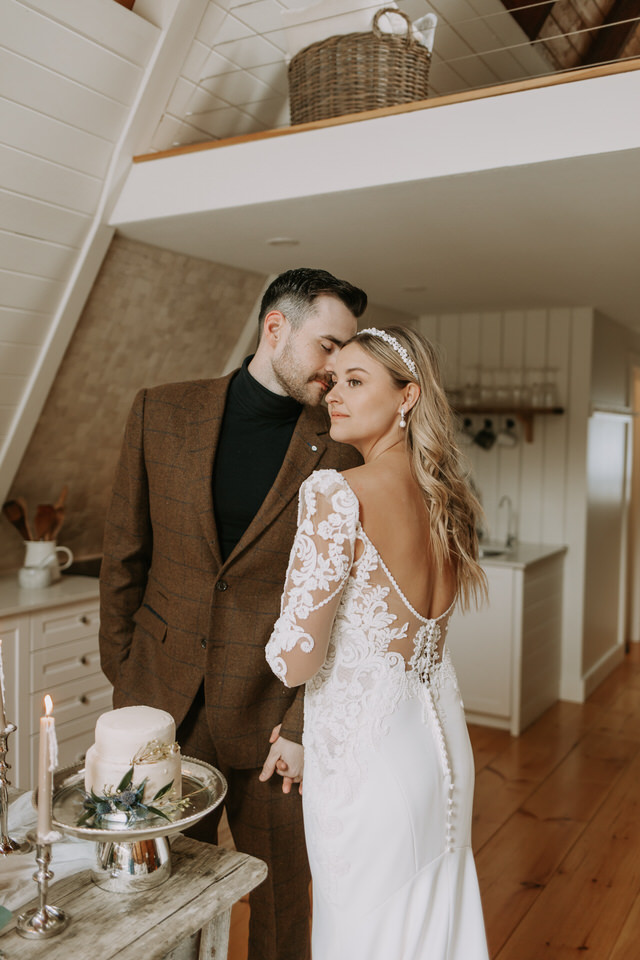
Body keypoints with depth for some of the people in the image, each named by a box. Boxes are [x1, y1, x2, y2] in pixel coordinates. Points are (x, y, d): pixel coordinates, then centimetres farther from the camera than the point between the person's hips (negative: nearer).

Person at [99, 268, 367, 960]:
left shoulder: (340, 451, -6)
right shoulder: (161, 413, -2)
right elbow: (123, 553, 4)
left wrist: (304, 725, -10)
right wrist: (121, 673, 5)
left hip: (270, 713, -1)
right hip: (160, 702, 2)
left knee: (281, 901, 15)